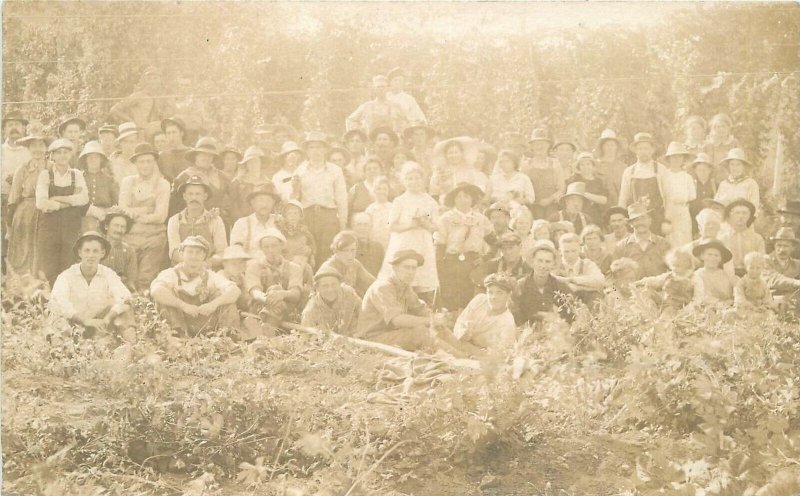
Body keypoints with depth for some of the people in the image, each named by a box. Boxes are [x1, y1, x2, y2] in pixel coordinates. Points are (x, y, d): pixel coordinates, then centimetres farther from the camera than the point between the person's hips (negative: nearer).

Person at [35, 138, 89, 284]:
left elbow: (84, 198, -6)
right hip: (49, 227, -1)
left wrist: (58, 199, -10)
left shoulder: (77, 175, 10)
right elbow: (41, 202, -9)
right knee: (49, 273, -5)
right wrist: (71, 200, -8)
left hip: (71, 228, 2)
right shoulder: (45, 175, 4)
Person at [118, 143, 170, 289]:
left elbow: (160, 217, -5)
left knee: (146, 281, -7)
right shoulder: (127, 182, 10)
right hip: (130, 237, 2)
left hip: (154, 238, -1)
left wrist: (135, 214, -5)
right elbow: (123, 211, 1)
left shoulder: (162, 184, 4)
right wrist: (146, 210, -7)